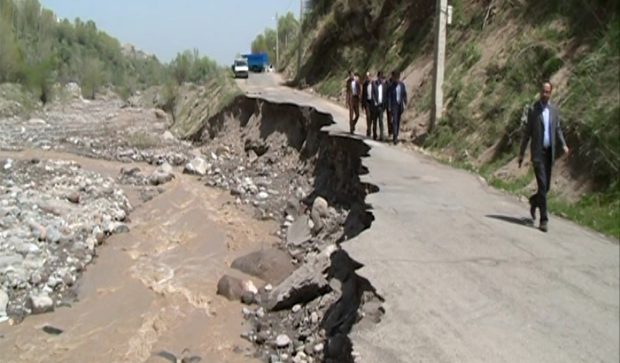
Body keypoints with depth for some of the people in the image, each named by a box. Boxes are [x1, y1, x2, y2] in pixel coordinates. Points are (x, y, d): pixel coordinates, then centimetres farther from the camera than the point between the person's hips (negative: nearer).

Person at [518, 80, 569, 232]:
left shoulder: (554, 109, 9)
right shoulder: (533, 109, -3)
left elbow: (558, 129, 16)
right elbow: (527, 132, -1)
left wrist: (563, 144, -1)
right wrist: (521, 153, -1)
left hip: (549, 151, 5)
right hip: (538, 152, -5)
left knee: (547, 187, 10)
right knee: (542, 185, -11)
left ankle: (534, 201, 41)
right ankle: (544, 220, -7)